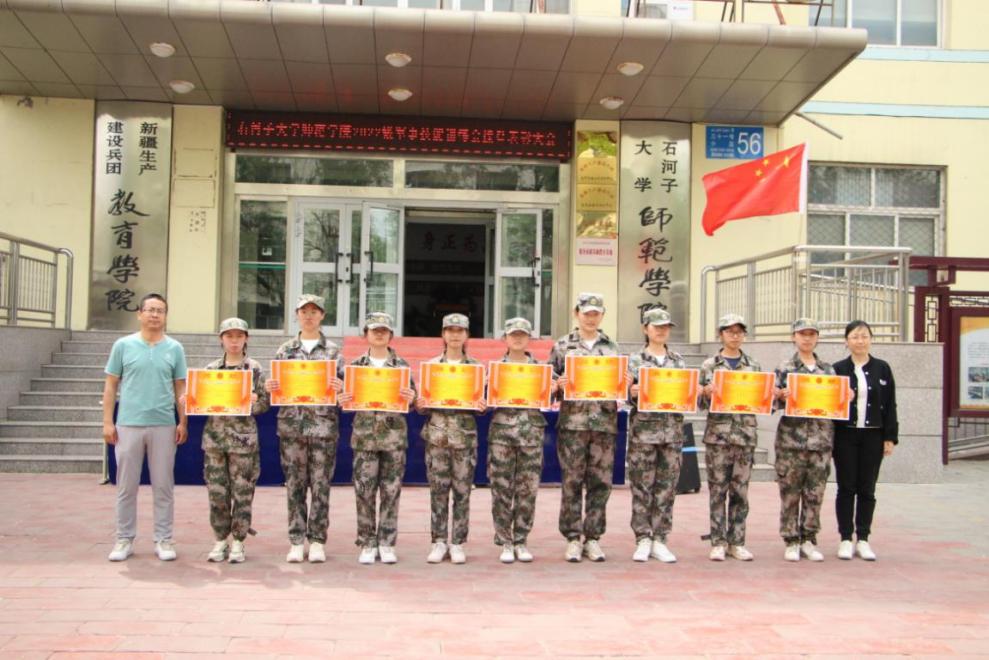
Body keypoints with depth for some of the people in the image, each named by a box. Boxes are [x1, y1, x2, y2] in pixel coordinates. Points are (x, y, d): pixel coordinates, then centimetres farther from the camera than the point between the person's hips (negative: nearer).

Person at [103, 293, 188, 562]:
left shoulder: (174, 348, 6)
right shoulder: (123, 345, 4)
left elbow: (180, 388, 7)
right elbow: (111, 385, 5)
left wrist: (183, 422, 0)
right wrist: (107, 422, -1)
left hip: (164, 426, 0)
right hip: (128, 424, 0)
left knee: (163, 485, 5)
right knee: (126, 486, 6)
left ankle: (163, 539, 14)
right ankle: (124, 539, 17)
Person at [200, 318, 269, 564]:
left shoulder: (254, 368, 2)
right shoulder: (211, 368, 9)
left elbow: (264, 403, 1)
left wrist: (250, 402, -18)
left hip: (243, 439, -2)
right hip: (214, 437, 2)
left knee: (242, 493, 1)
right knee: (217, 492, 5)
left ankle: (238, 543, 12)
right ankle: (221, 540, 18)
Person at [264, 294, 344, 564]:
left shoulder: (333, 351, 5)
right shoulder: (285, 350, 10)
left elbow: (343, 385, 6)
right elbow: (275, 385, 14)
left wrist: (339, 389, -16)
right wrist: (268, 387, -8)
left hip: (323, 426, -1)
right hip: (291, 425, 2)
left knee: (320, 486, 2)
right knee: (294, 485, 5)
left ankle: (317, 541, 11)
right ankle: (296, 541, 13)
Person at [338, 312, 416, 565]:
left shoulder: (402, 366, 6)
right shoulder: (356, 365, 7)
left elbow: (413, 401, 8)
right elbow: (347, 400, 11)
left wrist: (411, 398, -14)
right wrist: (343, 400, -11)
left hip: (394, 436, 0)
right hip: (364, 435, 0)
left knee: (391, 491, 3)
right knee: (364, 491, 1)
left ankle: (387, 543, 12)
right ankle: (367, 544, 11)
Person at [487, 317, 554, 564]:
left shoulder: (540, 367, 9)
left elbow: (547, 397, 9)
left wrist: (552, 390, -11)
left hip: (532, 432, 1)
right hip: (501, 430, -1)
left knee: (527, 489, 2)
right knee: (501, 488, -1)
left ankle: (521, 541, 13)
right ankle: (505, 542, 9)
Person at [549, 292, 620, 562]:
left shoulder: (612, 347, 14)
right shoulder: (563, 346, 8)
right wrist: (558, 384, -13)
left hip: (605, 422, 2)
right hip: (572, 421, -2)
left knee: (601, 483, 4)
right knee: (572, 482, 0)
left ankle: (593, 538, 14)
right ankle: (573, 538, 10)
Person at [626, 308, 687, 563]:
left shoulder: (678, 360, 14)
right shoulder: (635, 360, 5)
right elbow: (625, 391, 2)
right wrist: (633, 391, -19)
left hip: (672, 429, 3)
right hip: (643, 429, -3)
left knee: (666, 487, 4)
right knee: (641, 486, -1)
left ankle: (659, 540, 11)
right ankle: (643, 540, 7)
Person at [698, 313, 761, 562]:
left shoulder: (753, 366, 12)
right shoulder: (710, 365, 4)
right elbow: (701, 401, 3)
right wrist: (706, 393, -18)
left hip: (746, 434, 2)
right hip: (717, 433, -2)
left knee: (740, 490, 5)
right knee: (717, 489, 1)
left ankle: (737, 542, 14)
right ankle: (718, 543, 8)